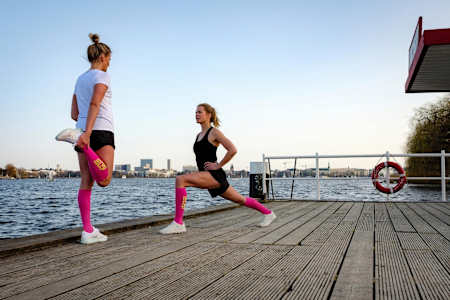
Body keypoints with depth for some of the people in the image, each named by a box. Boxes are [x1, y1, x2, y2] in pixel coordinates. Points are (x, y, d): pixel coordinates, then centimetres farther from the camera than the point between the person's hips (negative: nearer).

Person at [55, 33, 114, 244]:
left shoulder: (80, 80, 21)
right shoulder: (101, 77, -2)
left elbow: (74, 114, 19)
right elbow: (95, 104, -18)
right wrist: (87, 132, -28)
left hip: (84, 130, 8)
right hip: (101, 131, -8)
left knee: (86, 183, 3)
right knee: (103, 180, -15)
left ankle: (88, 231, 2)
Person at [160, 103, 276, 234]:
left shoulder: (214, 132, -7)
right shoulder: (199, 135, 17)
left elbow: (233, 150, -17)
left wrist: (218, 165, -15)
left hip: (215, 175, -9)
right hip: (206, 176, 9)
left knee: (180, 180, -25)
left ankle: (178, 223, -25)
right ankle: (268, 213, 35)